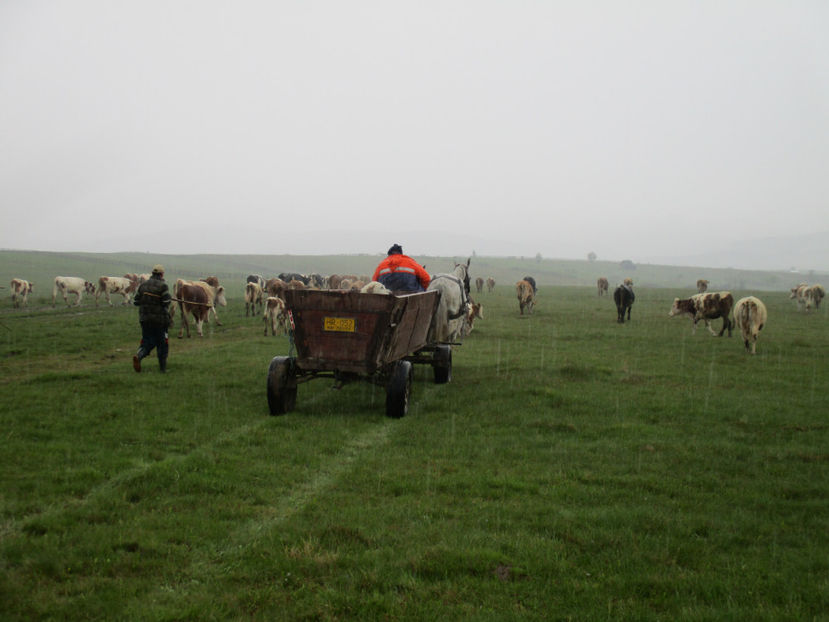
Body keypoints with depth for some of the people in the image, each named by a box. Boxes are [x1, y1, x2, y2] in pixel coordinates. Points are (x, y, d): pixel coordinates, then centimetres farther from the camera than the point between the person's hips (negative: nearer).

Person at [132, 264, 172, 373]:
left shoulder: (143, 285, 6)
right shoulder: (162, 285, -10)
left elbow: (136, 302, 6)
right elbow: (166, 302, -15)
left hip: (144, 318, 4)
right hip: (160, 319, -4)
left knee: (147, 341, 12)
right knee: (162, 343, 8)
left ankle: (138, 355, -18)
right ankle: (163, 368, 12)